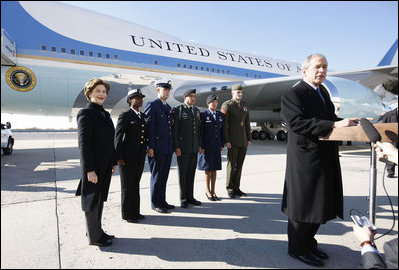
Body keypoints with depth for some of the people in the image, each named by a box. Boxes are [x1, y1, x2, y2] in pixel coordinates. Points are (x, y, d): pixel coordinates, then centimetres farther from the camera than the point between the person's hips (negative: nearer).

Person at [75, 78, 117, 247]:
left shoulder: (104, 114, 13)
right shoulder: (85, 113, -12)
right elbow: (84, 143, -17)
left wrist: (113, 162, 15)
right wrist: (90, 170, -20)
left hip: (105, 166, 8)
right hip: (94, 166, -8)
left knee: (100, 199, 18)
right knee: (92, 201, 6)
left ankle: (96, 230, 35)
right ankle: (94, 237, 21)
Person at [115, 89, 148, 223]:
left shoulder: (143, 116, 11)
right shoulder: (125, 115, -9)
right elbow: (118, 136, -12)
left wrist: (145, 150, 10)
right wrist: (119, 157, -15)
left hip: (140, 156, 7)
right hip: (128, 157, -7)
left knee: (136, 184, 16)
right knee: (127, 186, 5)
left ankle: (135, 212, 28)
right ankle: (127, 214, 19)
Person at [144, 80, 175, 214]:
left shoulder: (169, 107, 17)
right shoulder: (151, 105, -7)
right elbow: (149, 127, -13)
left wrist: (172, 146, 15)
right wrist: (150, 147, -17)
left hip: (168, 149, 7)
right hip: (157, 149, -7)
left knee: (164, 177, 14)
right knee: (156, 176, 3)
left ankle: (162, 201, 26)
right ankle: (155, 203, 16)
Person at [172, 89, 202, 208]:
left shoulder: (196, 110, 14)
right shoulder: (178, 110, -5)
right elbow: (174, 130, -9)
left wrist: (200, 145, 12)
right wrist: (176, 147, -14)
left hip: (194, 148, 5)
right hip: (182, 148, -5)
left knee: (191, 172, 10)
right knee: (183, 173, 3)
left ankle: (190, 197, 21)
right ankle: (183, 198, 15)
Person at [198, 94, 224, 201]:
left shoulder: (220, 114, 8)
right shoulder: (203, 115, -6)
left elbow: (222, 130, 10)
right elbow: (200, 132, -9)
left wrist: (222, 144, 7)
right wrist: (201, 147, -12)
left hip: (216, 146, 5)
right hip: (206, 146, -4)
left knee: (214, 169, 9)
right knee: (208, 169, 4)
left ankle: (213, 191, 19)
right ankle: (208, 192, 17)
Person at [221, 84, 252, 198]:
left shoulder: (244, 106, 15)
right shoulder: (226, 105, -5)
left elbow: (247, 124, 16)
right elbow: (224, 124, -11)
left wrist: (249, 139, 8)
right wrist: (226, 141, -17)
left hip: (243, 141, 6)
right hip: (233, 141, -6)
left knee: (239, 165, 9)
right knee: (231, 164, 0)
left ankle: (236, 188, 19)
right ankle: (230, 189, 12)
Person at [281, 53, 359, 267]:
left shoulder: (322, 91, 17)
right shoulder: (292, 94, -10)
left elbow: (329, 117, 18)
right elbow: (297, 123, -22)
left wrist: (347, 123, -1)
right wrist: (333, 125, -26)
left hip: (325, 159, 9)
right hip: (305, 159, -9)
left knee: (320, 203, 16)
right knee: (303, 203, 2)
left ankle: (308, 242, 34)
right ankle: (296, 248, 21)